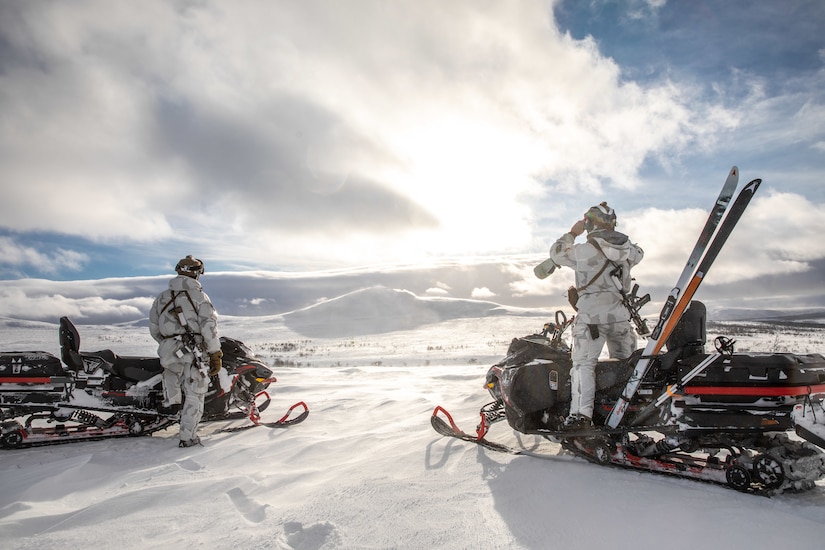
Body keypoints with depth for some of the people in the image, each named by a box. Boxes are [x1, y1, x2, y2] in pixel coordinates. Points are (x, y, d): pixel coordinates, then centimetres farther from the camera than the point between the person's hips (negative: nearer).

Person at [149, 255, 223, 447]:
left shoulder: (162, 297, 13)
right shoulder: (199, 296, -2)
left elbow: (154, 329, 16)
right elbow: (209, 327, -9)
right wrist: (216, 355, -5)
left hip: (167, 350, 5)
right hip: (191, 351, -4)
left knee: (171, 367, 38)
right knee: (194, 394, 2)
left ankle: (170, 401, 23)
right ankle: (188, 437, 1)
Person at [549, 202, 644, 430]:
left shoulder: (583, 251, -5)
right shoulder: (627, 249, 10)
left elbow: (556, 253, 11)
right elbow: (638, 254, 34)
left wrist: (572, 233, 23)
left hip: (592, 315, -5)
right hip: (620, 315, 5)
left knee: (583, 364, -10)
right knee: (627, 361, 21)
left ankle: (581, 414, -21)